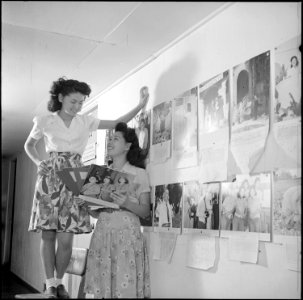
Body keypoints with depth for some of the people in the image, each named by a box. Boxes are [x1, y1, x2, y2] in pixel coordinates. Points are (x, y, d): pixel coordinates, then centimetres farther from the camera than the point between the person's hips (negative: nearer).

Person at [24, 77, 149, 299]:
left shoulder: (86, 122, 7)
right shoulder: (45, 122, 3)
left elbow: (118, 123, 4)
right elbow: (29, 145, 19)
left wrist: (140, 106, -6)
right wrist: (38, 162, 1)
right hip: (50, 178, -1)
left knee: (66, 238, -7)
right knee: (48, 234, -3)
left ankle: (59, 281, 13)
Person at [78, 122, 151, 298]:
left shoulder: (139, 173, 3)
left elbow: (146, 211, -1)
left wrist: (127, 203, -18)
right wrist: (86, 205, -3)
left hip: (127, 234, -3)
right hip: (102, 233, 4)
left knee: (126, 289, -7)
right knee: (101, 289, 1)